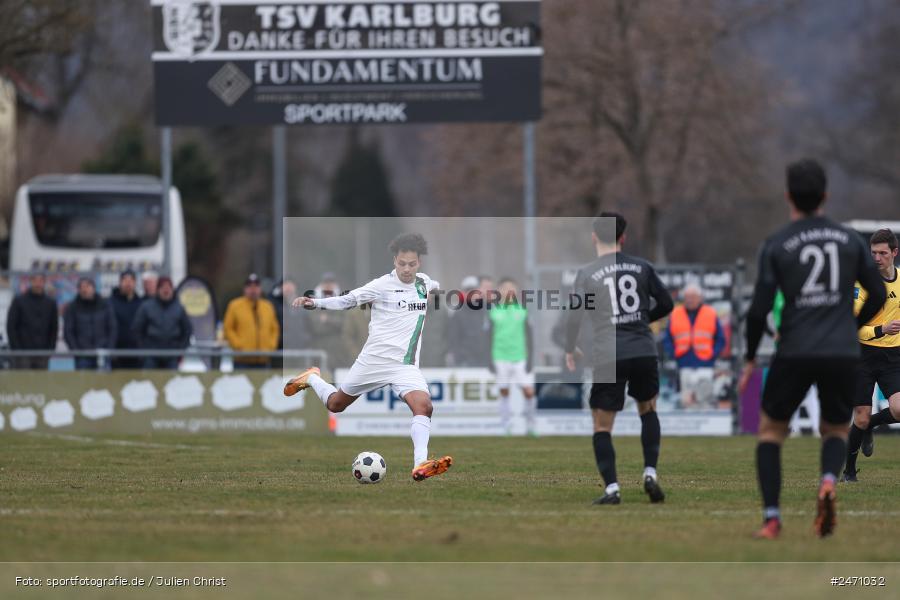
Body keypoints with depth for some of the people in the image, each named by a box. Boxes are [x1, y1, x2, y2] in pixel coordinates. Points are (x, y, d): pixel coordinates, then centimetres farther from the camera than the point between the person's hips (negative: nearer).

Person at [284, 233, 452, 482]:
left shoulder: (423, 282, 6)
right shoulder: (382, 285, -11)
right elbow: (347, 300, -10)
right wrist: (314, 303, -21)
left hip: (406, 366, 3)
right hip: (375, 358, -3)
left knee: (424, 406, -25)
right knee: (335, 405, 14)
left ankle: (420, 465, -32)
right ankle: (311, 379, 46)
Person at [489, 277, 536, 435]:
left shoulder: (522, 309, 5)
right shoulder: (494, 310, 4)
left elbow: (528, 334, 7)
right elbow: (489, 335, 7)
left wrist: (529, 358, 1)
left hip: (520, 357, 0)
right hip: (501, 358, 0)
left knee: (529, 391, -7)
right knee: (504, 392, 2)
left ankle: (530, 425, 9)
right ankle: (506, 427, 10)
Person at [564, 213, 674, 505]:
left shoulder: (586, 273, -2)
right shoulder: (642, 267, 6)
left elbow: (575, 315, -7)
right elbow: (666, 304, 12)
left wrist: (569, 351, 8)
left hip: (608, 357, -3)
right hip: (644, 350, 3)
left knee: (602, 425, 5)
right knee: (648, 409, 24)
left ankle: (612, 488, -6)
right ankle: (650, 473, 10)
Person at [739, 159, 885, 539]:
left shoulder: (776, 245, -2)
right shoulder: (849, 240, 6)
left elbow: (759, 309, -6)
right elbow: (878, 296, 10)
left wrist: (750, 359, 7)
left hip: (795, 354, -2)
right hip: (843, 353, 2)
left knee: (771, 430, 16)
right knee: (835, 430, 20)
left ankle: (771, 518, 3)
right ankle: (828, 480, -14)